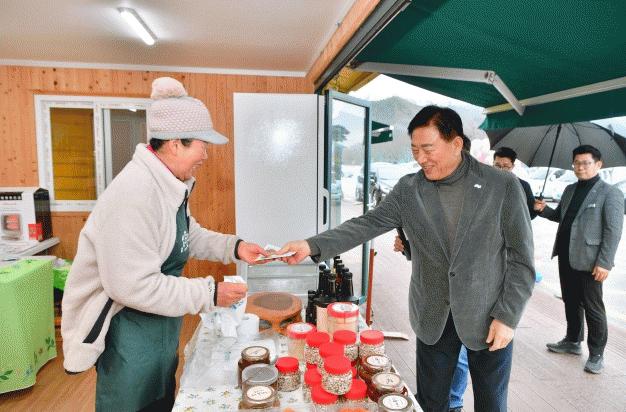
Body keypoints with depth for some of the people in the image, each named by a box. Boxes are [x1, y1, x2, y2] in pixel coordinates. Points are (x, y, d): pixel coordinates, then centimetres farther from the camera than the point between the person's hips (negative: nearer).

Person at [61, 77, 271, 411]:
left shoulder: (169, 186, 2)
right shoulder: (134, 195, -30)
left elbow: (190, 236, 15)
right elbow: (134, 286, -31)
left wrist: (233, 247, 0)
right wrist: (209, 294, -24)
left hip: (160, 325, 9)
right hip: (127, 331, -9)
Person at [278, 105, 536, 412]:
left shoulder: (503, 186, -9)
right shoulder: (408, 189, -3)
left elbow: (521, 259, -6)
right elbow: (367, 224, -10)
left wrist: (507, 316, -10)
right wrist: (312, 245, -23)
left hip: (488, 318, -1)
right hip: (433, 319, 2)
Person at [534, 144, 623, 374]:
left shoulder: (610, 193, -7)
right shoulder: (570, 190, 14)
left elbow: (614, 231, -11)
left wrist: (605, 263, -17)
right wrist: (544, 209, 3)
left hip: (589, 260, -6)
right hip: (566, 257, 7)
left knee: (593, 308, 4)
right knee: (571, 302, 18)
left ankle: (596, 354, 19)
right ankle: (573, 342, 35)